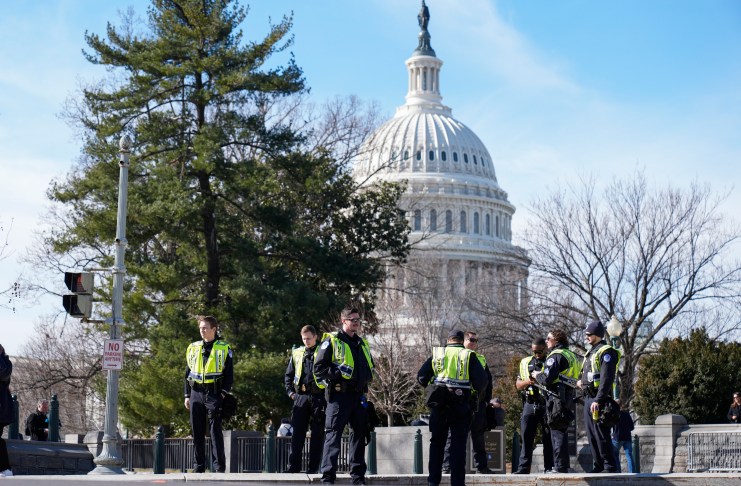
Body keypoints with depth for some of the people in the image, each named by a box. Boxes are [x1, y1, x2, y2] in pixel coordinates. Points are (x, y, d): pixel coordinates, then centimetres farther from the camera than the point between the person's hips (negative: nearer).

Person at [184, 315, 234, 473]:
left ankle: (219, 466, -6)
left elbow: (229, 374, 2)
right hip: (196, 393, 4)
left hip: (214, 394, -4)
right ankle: (199, 465, 11)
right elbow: (188, 373, 17)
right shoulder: (193, 348, 13)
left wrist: (224, 393, -9)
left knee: (215, 431, -7)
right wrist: (187, 395, 10)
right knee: (197, 432, 5)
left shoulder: (224, 349, 2)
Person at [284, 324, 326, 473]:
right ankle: (293, 466, 2)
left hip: (318, 398, -3)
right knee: (297, 433, 0)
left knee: (317, 434, 0)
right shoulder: (297, 353, 15)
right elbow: (288, 375, 22)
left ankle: (313, 467, 4)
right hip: (300, 397, 3)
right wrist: (290, 391, 9)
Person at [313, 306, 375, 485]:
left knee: (359, 434, 10)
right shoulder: (331, 341, -1)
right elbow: (319, 368, -7)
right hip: (339, 395, -7)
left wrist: (367, 377, 11)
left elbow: (369, 368, 32)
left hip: (359, 396, 7)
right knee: (333, 434, -9)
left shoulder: (363, 344, 20)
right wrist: (338, 372, -19)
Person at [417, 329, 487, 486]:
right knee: (458, 444, 2)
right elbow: (481, 380, -6)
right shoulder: (469, 356, 2)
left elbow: (421, 377, 4)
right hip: (461, 407, -2)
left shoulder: (436, 354, 8)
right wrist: (477, 391, 14)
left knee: (437, 443, 12)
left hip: (438, 405, 2)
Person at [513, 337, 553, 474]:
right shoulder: (525, 363, 16)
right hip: (530, 404, 3)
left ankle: (549, 468, 3)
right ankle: (524, 467, 3)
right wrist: (527, 382, -7)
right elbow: (517, 384, 15)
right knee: (526, 436, 1)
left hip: (547, 404, -3)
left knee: (548, 437, 0)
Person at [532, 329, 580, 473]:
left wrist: (537, 375, 2)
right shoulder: (571, 355, 19)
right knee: (562, 431, 15)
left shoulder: (556, 356, -11)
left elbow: (547, 379, -19)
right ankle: (565, 466, 18)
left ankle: (560, 466, -7)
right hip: (568, 396, 9)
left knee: (557, 431, -7)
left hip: (557, 397, -9)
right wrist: (541, 376, 20)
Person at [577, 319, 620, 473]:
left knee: (601, 435, -10)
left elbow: (606, 379, -19)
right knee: (591, 435, 10)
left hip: (599, 399, -10)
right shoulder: (591, 352, 20)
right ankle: (598, 466, 16)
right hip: (588, 397, 10)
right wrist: (582, 382, 9)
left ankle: (610, 466, -6)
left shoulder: (606, 352, -11)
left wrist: (598, 400, -25)